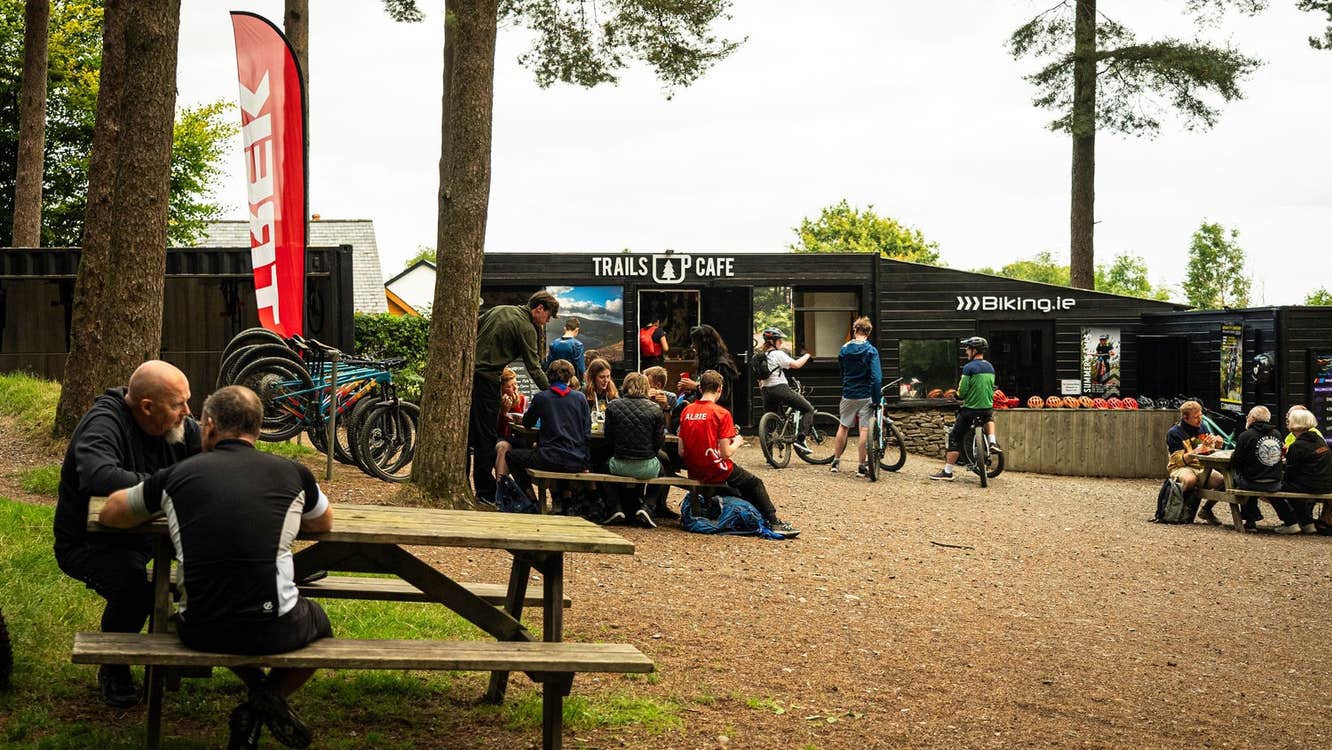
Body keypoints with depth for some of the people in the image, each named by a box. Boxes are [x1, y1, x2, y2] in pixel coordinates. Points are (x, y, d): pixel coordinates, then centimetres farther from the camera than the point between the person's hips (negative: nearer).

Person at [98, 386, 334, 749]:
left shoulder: (176, 475, 4)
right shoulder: (292, 473, 3)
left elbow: (109, 514, 21)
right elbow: (325, 524, 24)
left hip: (200, 633, 1)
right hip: (273, 631, -1)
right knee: (318, 621, 34)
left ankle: (258, 690, 15)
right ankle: (272, 696, 10)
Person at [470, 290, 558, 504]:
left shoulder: (499, 309, 15)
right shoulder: (527, 329, -8)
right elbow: (534, 369, -9)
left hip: (468, 372, 8)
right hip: (487, 380, -8)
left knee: (468, 431, 14)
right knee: (487, 436, -2)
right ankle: (485, 491, 1)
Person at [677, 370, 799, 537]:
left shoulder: (687, 411, 2)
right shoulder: (721, 413, -14)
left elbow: (681, 451, 1)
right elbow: (726, 453, -16)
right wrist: (737, 442, 4)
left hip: (693, 472, 6)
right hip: (716, 471, -6)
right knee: (755, 484, 17)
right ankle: (774, 522, 20)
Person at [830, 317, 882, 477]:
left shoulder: (844, 349, 2)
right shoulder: (871, 351, -12)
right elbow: (876, 377, -18)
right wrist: (877, 400, -13)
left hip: (848, 395, 4)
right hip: (865, 396, -4)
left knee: (843, 427, 16)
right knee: (864, 430, 1)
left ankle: (836, 462, 21)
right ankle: (862, 466, 3)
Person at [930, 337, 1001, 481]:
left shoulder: (969, 367, -14)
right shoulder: (990, 367, 7)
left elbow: (962, 392, -14)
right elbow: (992, 389, 15)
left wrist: (959, 395, 7)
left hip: (970, 409, -6)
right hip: (987, 408, 6)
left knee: (955, 438, 4)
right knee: (989, 417, 40)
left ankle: (947, 472, 1)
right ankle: (992, 441, 17)